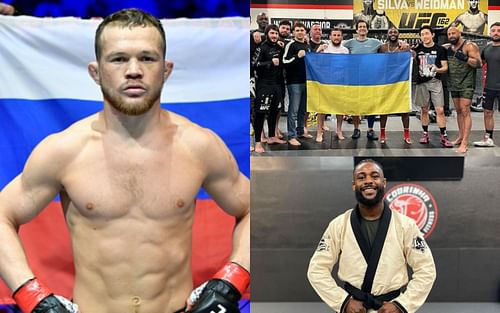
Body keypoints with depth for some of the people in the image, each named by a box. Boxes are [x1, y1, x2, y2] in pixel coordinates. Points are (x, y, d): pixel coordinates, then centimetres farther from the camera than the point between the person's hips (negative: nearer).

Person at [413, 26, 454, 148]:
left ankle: (443, 136, -5)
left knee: (440, 110, -8)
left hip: (435, 82, -2)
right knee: (424, 110, 9)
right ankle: (425, 134, 19)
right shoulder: (418, 48, 6)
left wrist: (437, 69, -22)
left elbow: (445, 67, -1)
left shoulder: (440, 49, 1)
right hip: (422, 83, 2)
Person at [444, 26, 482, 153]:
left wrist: (465, 58, -27)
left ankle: (465, 143, -14)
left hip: (467, 84, -6)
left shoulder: (469, 46, -8)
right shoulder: (446, 47, 10)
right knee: (458, 111, 14)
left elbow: (479, 63, -14)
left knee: (465, 111, -11)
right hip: (453, 84, 6)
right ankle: (460, 137, 24)